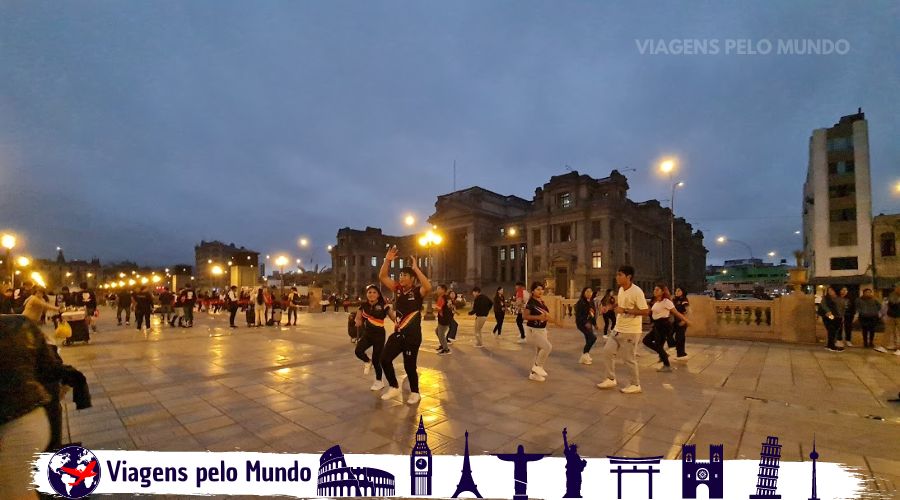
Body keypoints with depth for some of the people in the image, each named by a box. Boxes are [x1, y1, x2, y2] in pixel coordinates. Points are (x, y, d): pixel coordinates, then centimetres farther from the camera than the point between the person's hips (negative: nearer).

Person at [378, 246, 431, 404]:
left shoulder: (418, 292, -12)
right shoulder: (398, 289, 4)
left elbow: (428, 287, -35)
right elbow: (382, 277, 0)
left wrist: (416, 268, -33)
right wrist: (387, 260, -14)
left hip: (413, 335, -6)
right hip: (398, 333, 6)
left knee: (409, 365, 2)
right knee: (385, 359, 3)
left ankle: (415, 393, 26)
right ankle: (394, 388, 23)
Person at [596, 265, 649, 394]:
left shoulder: (637, 292, -21)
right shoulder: (621, 289, 5)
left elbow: (645, 311, -25)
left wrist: (625, 310, -27)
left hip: (630, 331, -9)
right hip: (617, 329, 9)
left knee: (628, 359, 1)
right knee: (608, 351, 10)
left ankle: (635, 385, 20)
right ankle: (611, 379, 23)